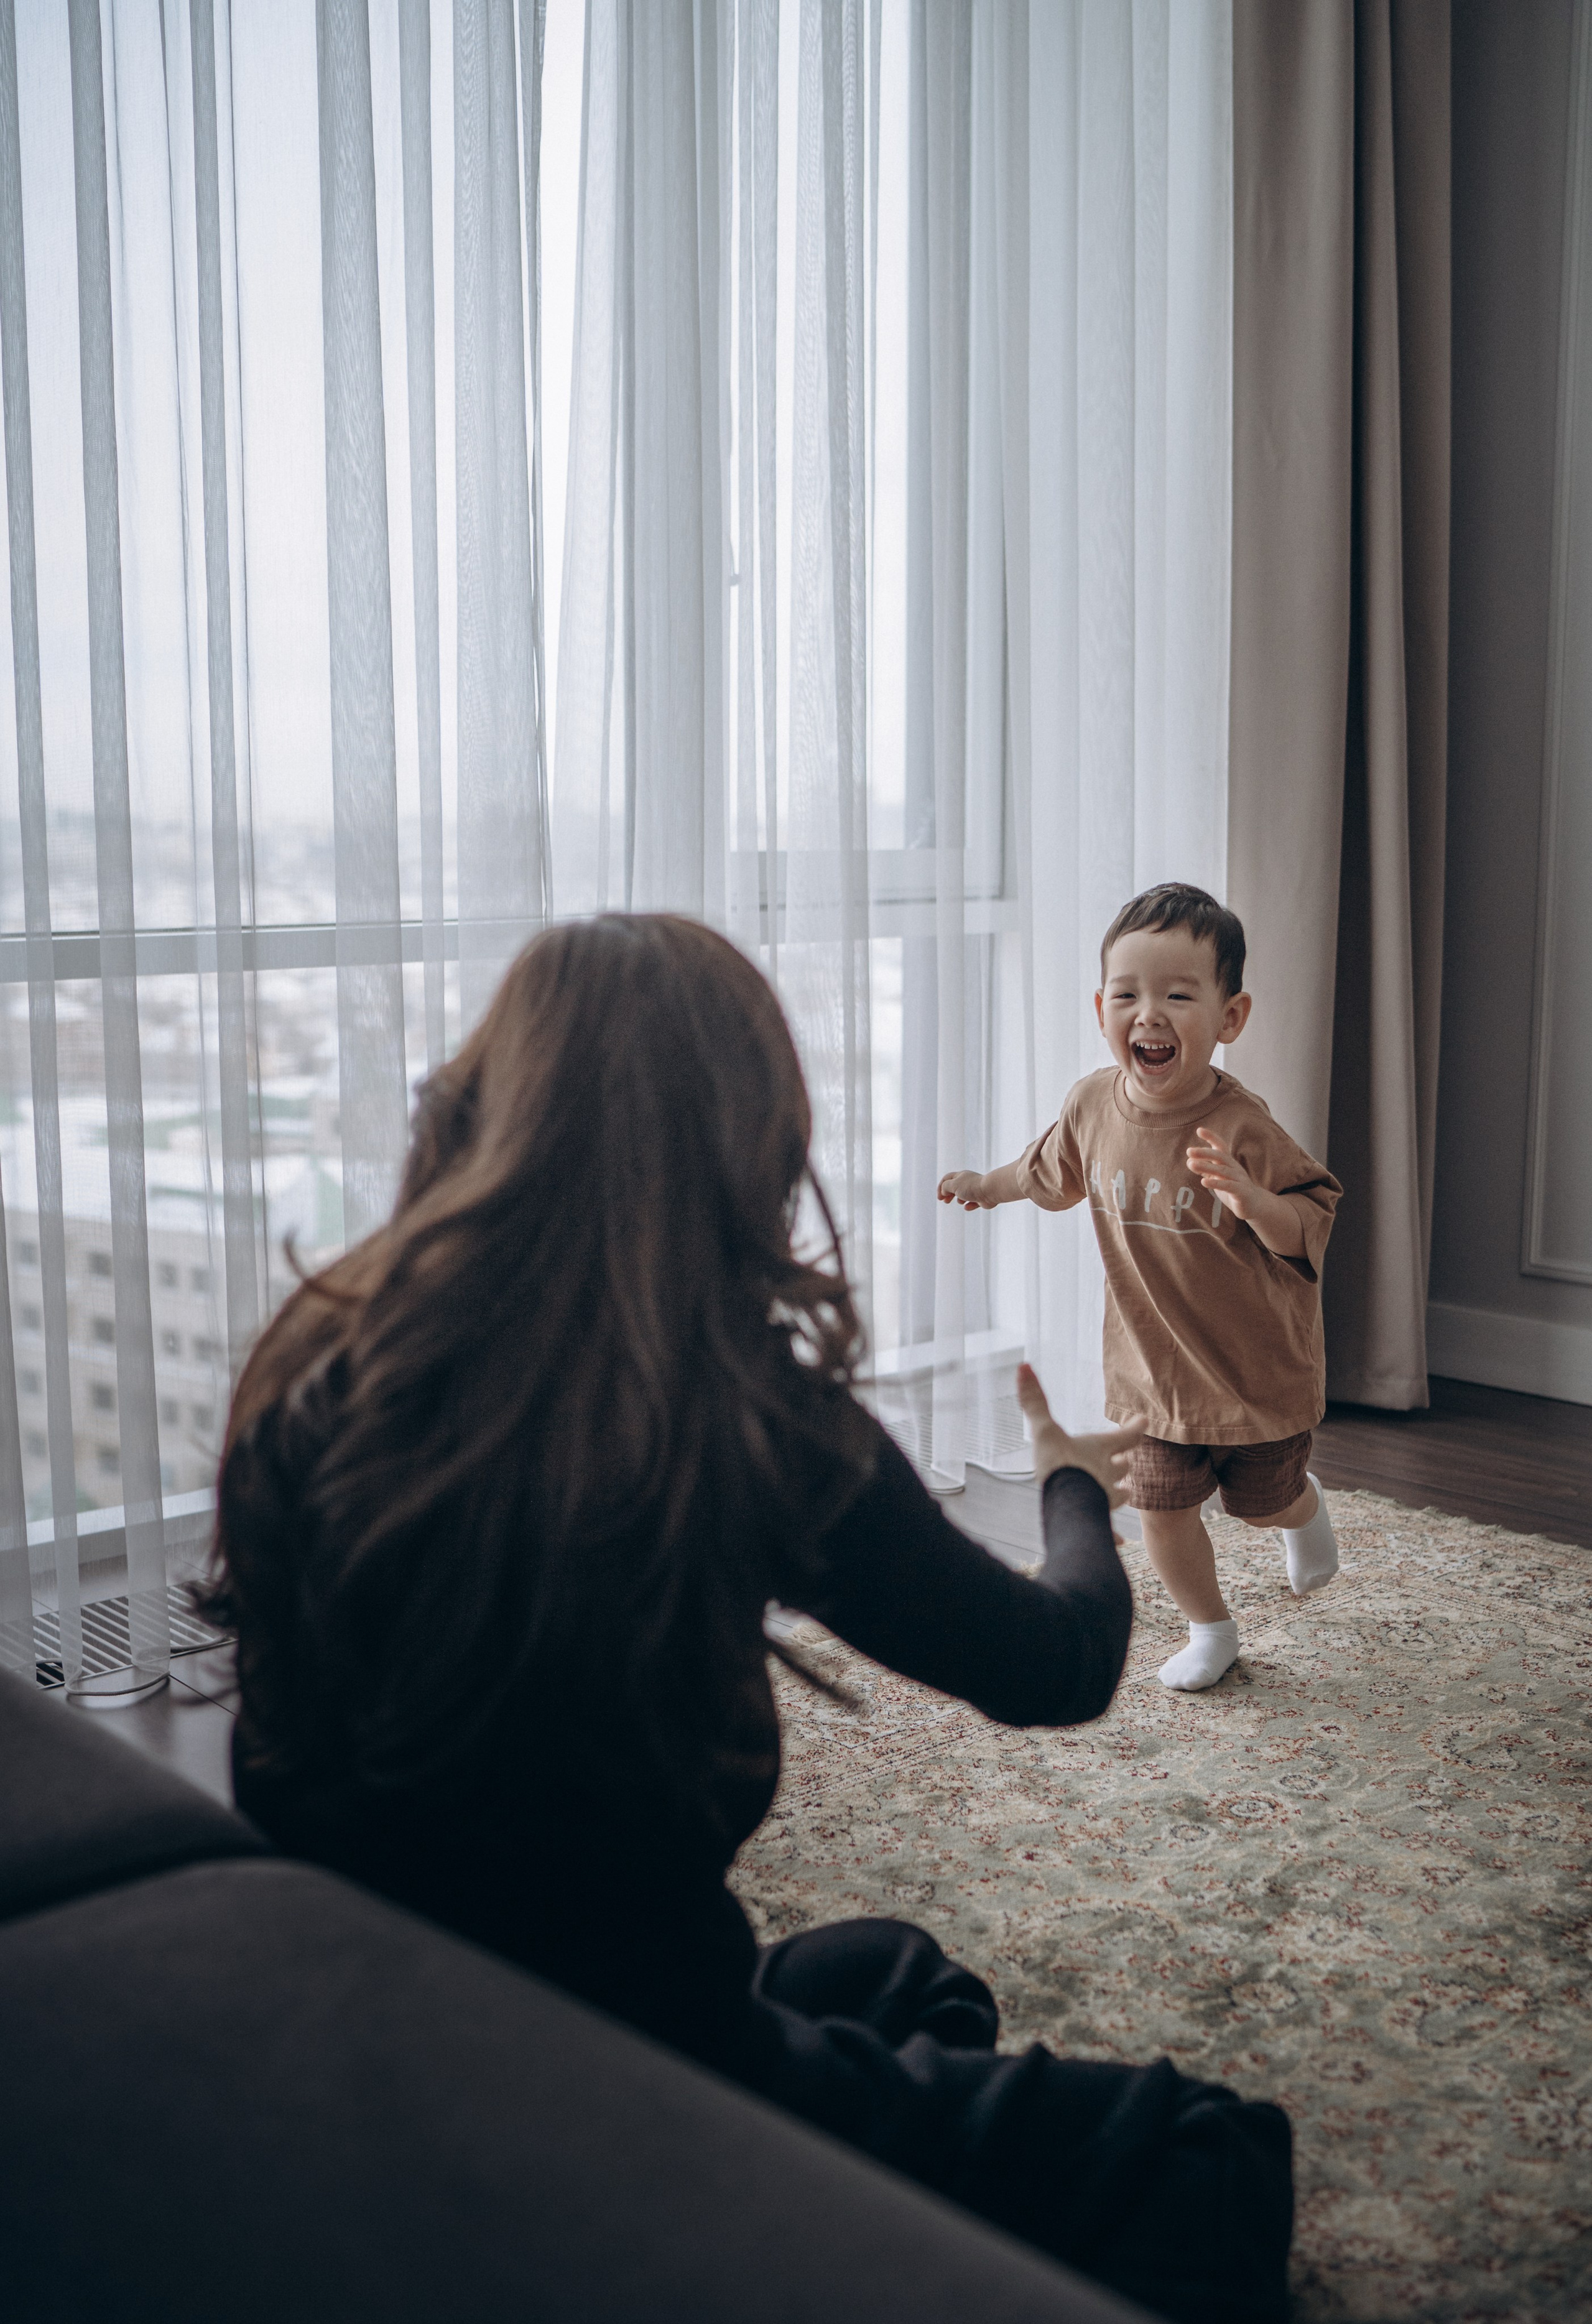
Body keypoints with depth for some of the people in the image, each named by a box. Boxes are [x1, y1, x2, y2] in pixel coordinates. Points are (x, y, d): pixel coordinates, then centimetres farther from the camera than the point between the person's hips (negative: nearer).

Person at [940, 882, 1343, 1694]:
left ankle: (1304, 1509, 55)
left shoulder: (1241, 1128, -26)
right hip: (1153, 1367, 3)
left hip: (1258, 1366, -3)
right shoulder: (1092, 1103, -10)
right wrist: (989, 1184, 21)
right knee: (1161, 1510, 4)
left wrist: (1250, 1198, -41)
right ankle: (1211, 1628, 30)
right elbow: (1056, 1171, 12)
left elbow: (1311, 1225, -24)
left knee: (1265, 1498, 17)